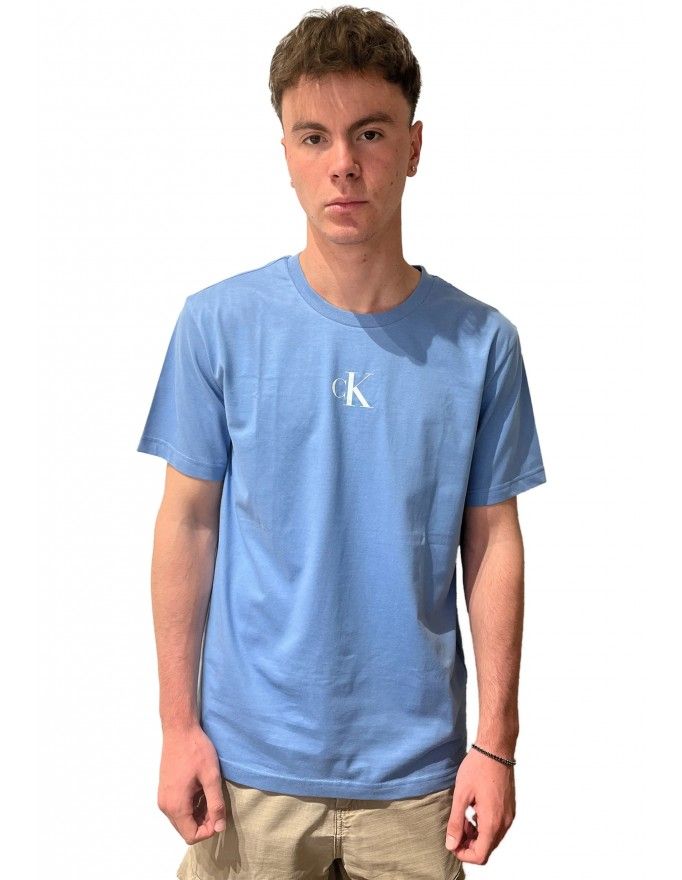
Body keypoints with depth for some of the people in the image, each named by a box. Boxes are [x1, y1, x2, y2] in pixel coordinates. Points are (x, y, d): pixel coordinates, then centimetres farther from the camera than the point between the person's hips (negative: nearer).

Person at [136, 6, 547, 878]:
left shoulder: (481, 342, -5)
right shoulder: (218, 323, -7)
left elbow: (492, 543, -1)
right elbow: (188, 522, -2)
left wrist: (495, 742, -1)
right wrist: (179, 723, -2)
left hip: (416, 773, 1)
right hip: (249, 764, 0)